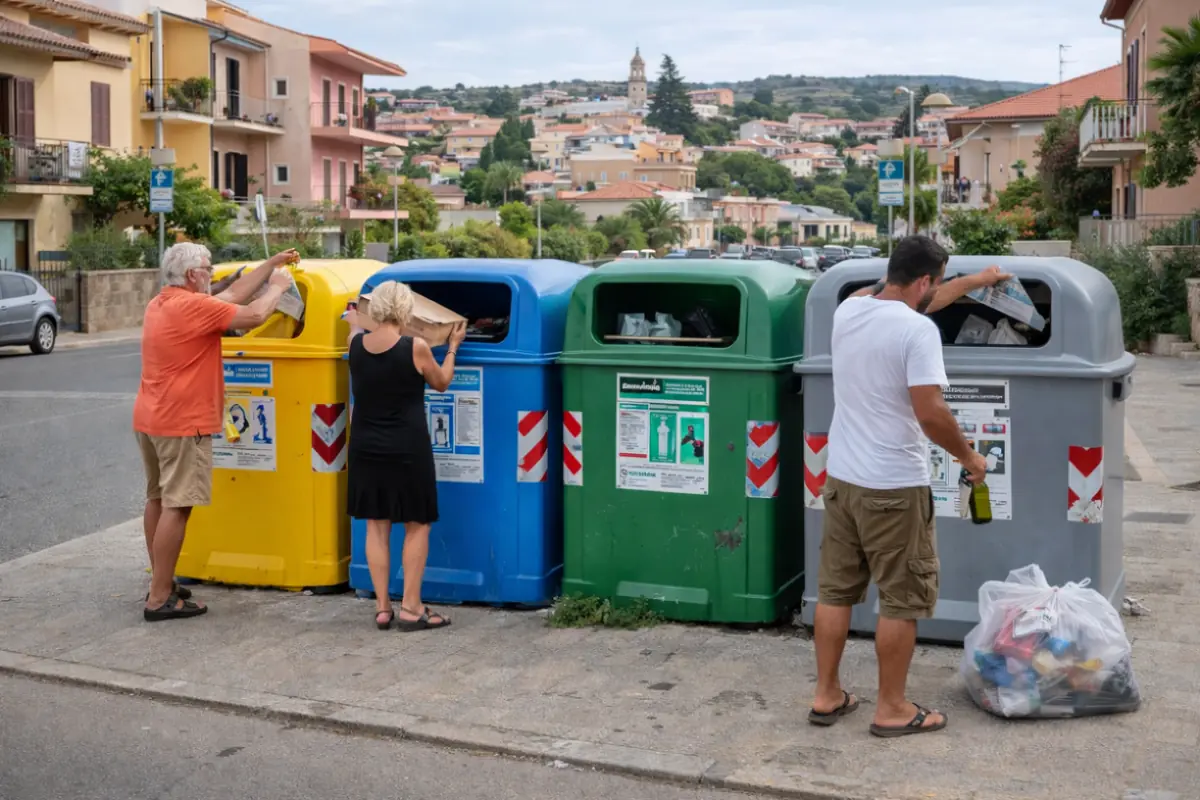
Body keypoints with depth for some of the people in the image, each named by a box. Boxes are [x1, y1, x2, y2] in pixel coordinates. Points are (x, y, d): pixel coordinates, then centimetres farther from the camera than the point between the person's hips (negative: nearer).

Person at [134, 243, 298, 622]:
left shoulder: (161, 304, 13)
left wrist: (271, 264, 17)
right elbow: (254, 315, -14)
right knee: (177, 507, -7)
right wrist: (278, 286, 4)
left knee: (158, 499, 16)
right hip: (182, 423, -10)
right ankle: (160, 598, -6)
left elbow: (233, 294, 16)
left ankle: (161, 583, 26)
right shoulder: (193, 306, -17)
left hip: (150, 420, 10)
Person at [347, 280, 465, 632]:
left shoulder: (355, 343, -3)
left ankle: (382, 607, 13)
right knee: (417, 525, 7)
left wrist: (354, 318, 42)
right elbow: (441, 383, 4)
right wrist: (453, 346, 18)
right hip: (407, 450, -4)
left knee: (376, 526, 10)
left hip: (366, 449, 4)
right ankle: (411, 608, 6)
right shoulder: (416, 348, -14)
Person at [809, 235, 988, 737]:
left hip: (840, 477, 7)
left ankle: (827, 695, 22)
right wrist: (968, 457, -4)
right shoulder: (918, 330, -17)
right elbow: (930, 413, -23)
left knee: (835, 590, 14)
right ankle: (892, 709, 12)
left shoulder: (847, 312, 5)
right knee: (901, 600, 5)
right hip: (893, 487, -7)